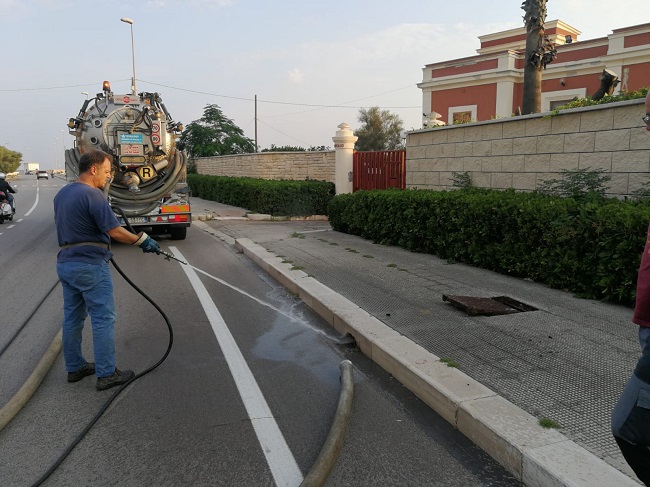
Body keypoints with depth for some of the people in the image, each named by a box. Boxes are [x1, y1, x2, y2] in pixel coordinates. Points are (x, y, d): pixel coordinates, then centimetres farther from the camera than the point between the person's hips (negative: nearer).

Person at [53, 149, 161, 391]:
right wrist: (143, 241, -9)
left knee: (72, 318, 15)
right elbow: (114, 230, -19)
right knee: (103, 320, -2)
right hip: (90, 266, -9)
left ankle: (74, 367, 26)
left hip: (65, 263, 9)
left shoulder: (61, 194, 12)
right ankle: (106, 374, 3)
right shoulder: (92, 195, -16)